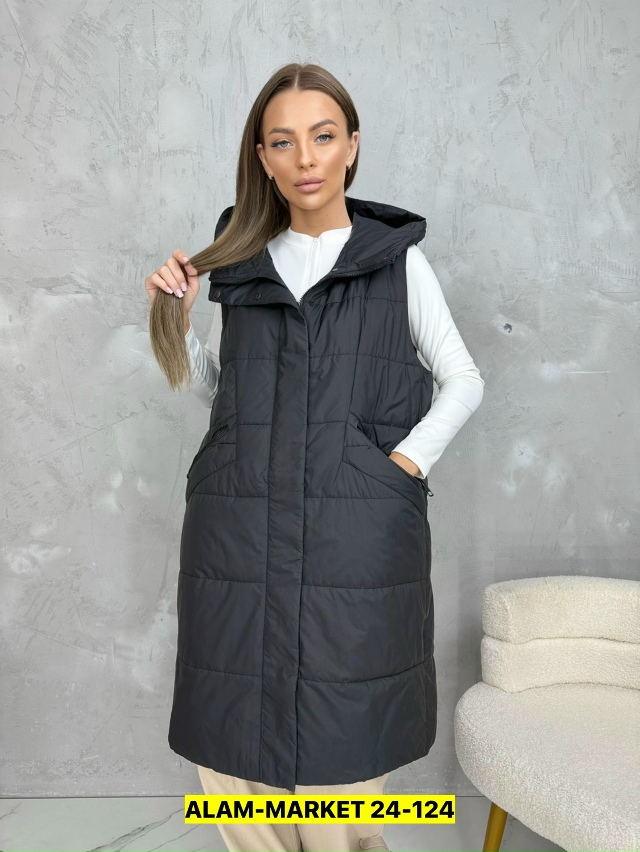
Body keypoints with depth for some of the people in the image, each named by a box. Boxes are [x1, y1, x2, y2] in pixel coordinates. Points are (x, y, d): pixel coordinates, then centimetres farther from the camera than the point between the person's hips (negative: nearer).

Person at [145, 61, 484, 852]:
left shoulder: (398, 259, 5)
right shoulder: (242, 265, 12)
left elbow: (463, 381, 9)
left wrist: (406, 462, -4)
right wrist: (176, 318, 4)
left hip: (357, 534, -2)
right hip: (238, 532, 3)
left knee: (341, 752, 1)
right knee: (235, 747, 8)